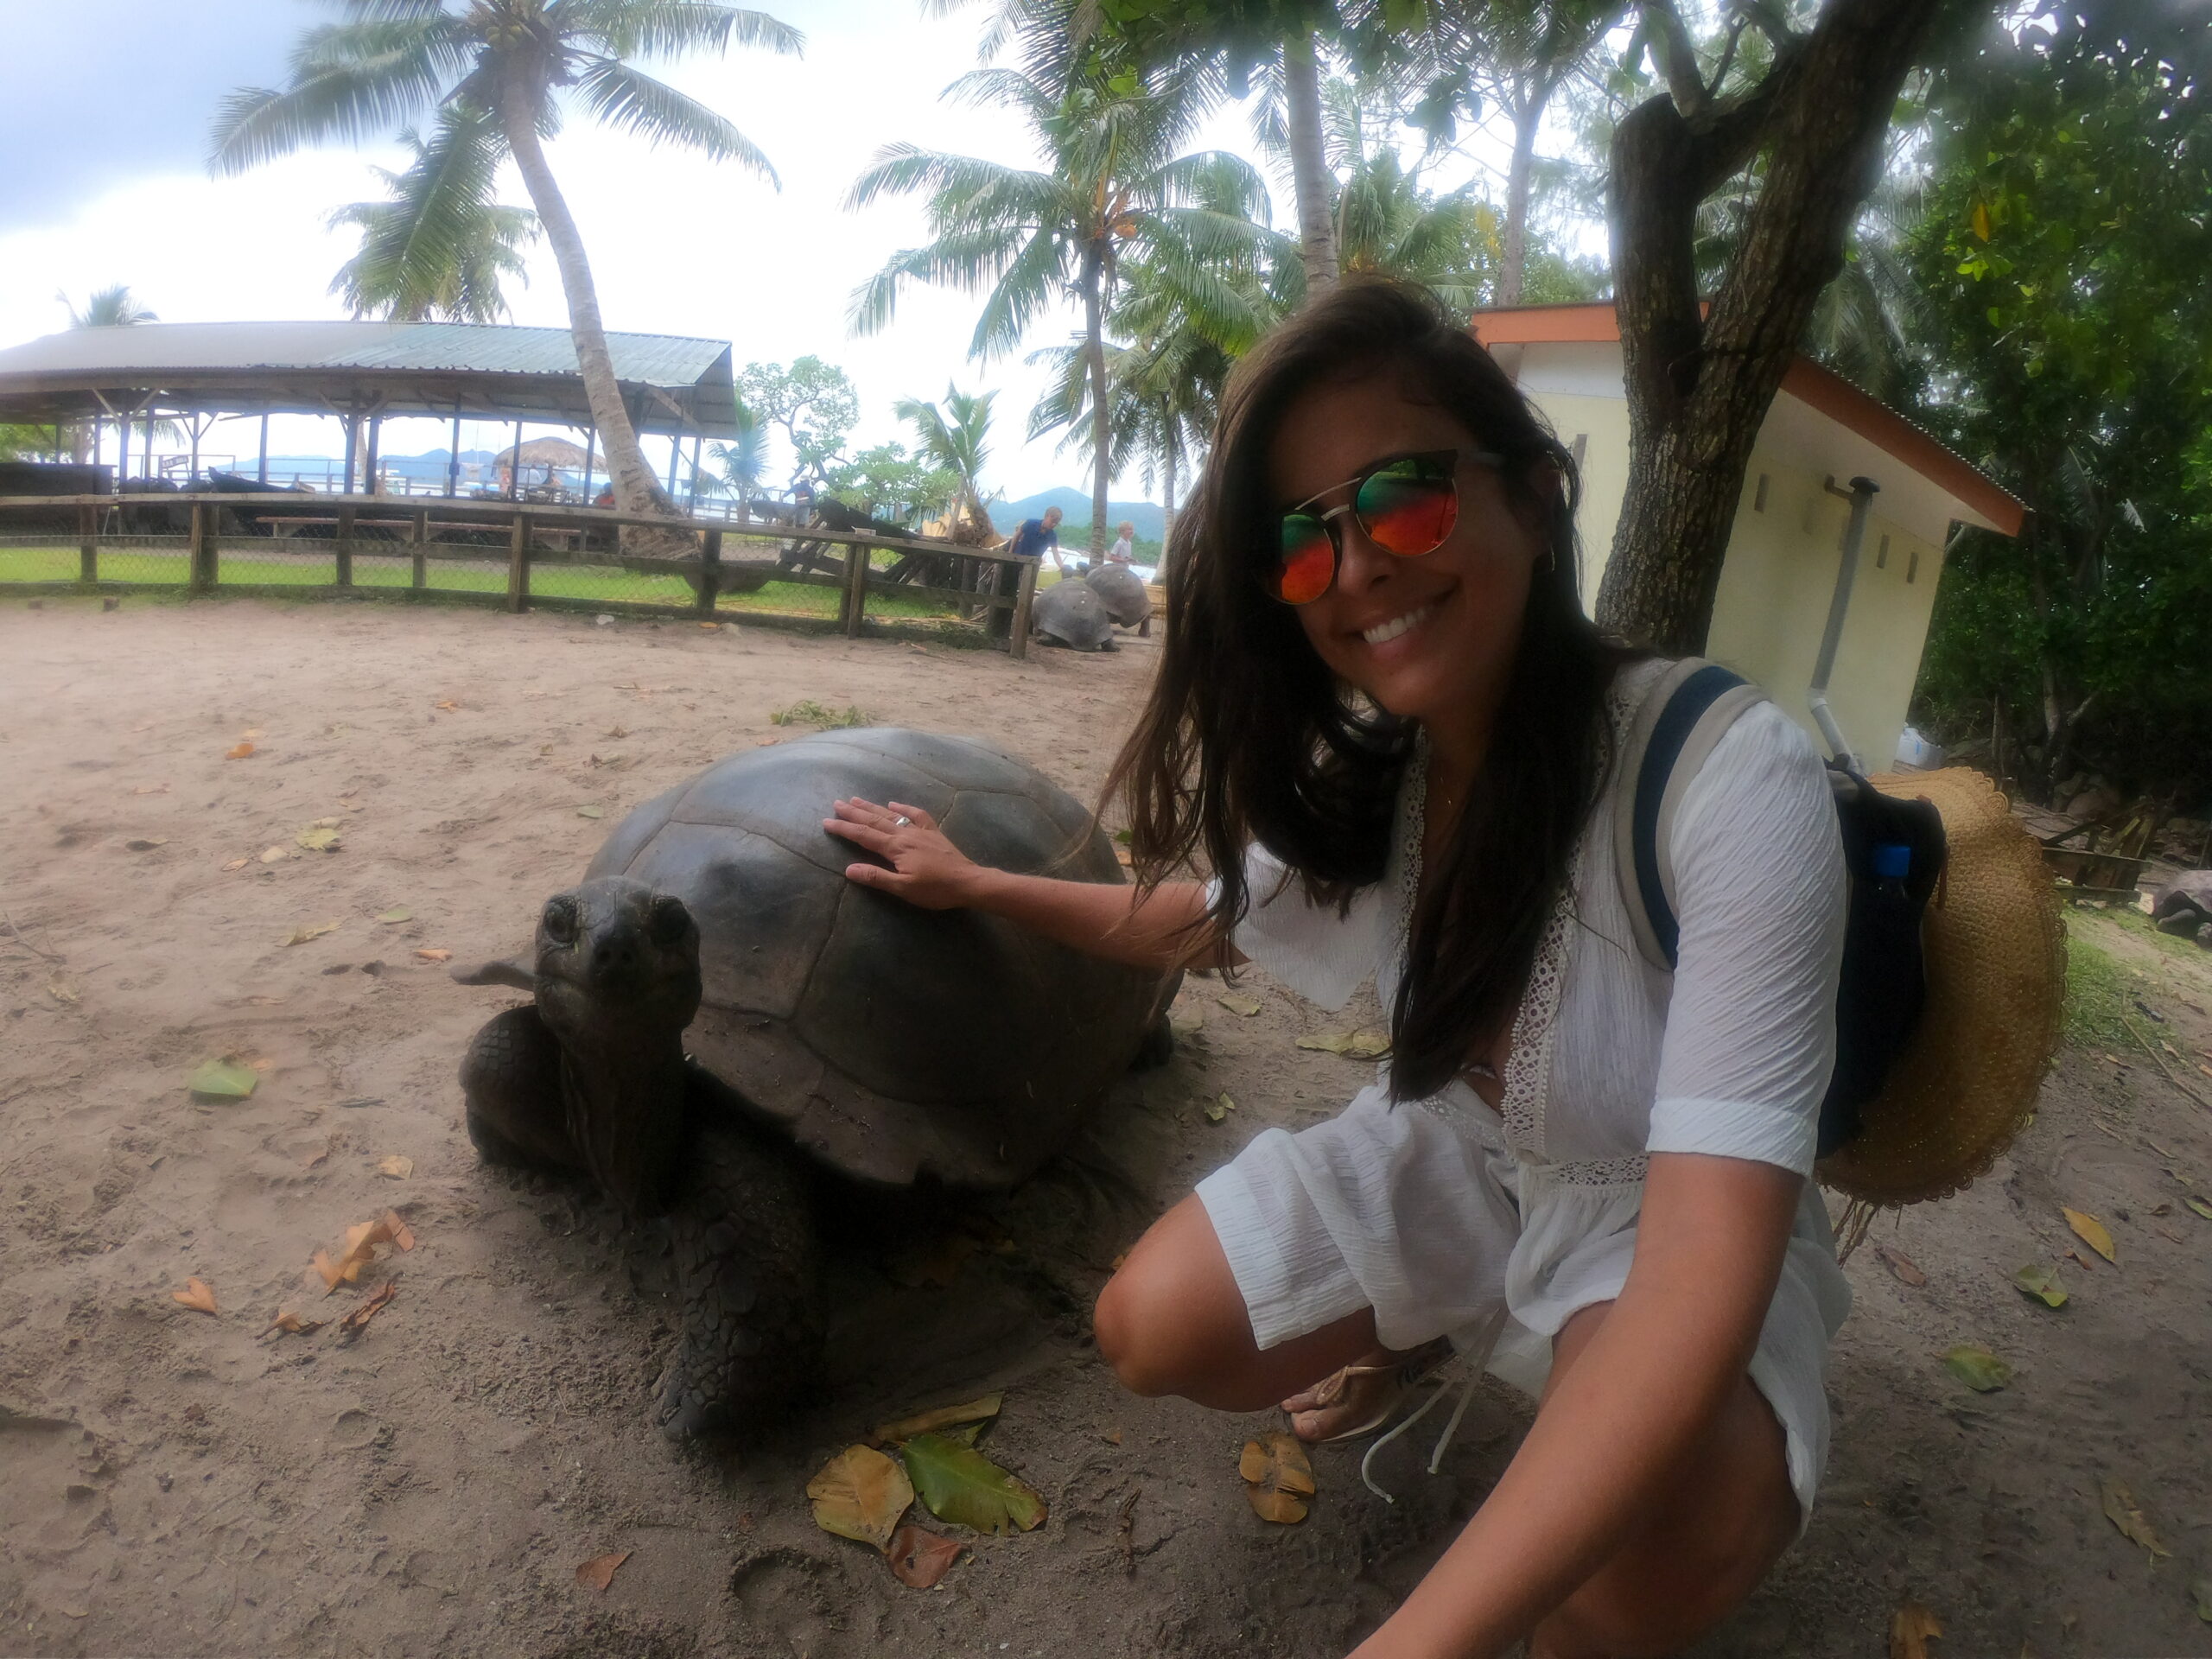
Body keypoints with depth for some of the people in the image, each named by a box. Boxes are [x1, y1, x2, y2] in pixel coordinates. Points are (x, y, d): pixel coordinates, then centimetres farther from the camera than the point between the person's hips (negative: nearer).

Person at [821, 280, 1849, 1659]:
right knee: (1151, 1332, -7)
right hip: (1456, 1154, 5)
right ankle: (1407, 1331, 24)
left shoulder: (1731, 779, -33)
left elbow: (1704, 1261, -41)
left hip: (1661, 1219, -4)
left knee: (1662, 1545, -34)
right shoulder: (1365, 781, -15)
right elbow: (1206, 923, 8)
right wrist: (975, 883, 10)